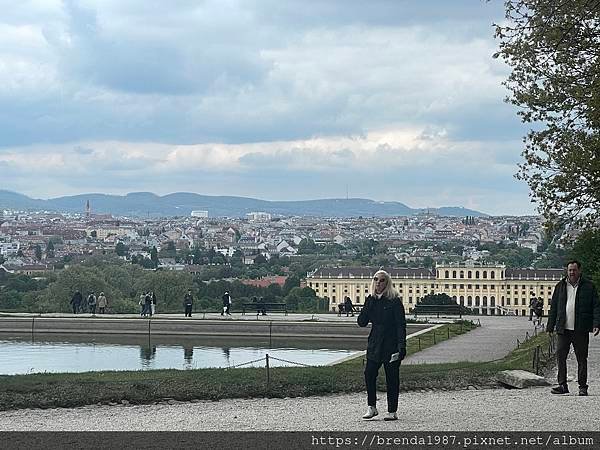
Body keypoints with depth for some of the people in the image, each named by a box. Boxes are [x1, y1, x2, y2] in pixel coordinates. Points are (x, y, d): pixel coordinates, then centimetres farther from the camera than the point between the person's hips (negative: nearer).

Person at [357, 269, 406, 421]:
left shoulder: (394, 301, -6)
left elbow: (401, 325, -8)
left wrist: (401, 346, -16)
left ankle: (392, 411, 8)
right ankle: (371, 407, 9)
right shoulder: (371, 300, 10)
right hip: (375, 345, 5)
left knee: (392, 378, 0)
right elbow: (362, 322, 2)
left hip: (391, 345, -5)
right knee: (369, 374, -4)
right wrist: (369, 304, -9)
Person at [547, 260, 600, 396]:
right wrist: (550, 327, 11)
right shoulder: (560, 286, 12)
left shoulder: (589, 286, 5)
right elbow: (553, 307, 15)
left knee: (581, 358, 3)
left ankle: (582, 387, 10)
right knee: (560, 356, -3)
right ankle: (562, 385, 3)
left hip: (581, 330, -2)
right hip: (563, 329, 2)